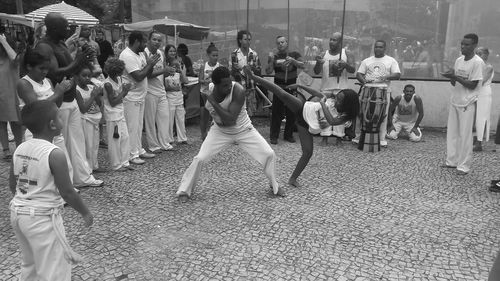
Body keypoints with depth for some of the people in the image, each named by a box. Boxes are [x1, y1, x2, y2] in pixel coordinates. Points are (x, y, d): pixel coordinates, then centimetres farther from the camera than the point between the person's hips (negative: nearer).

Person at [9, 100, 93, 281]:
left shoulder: (20, 149, 0)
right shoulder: (54, 154, -21)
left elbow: (12, 184, 10)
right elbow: (67, 192, -19)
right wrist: (85, 212, -5)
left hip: (17, 213, 8)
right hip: (43, 218, -8)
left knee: (30, 265, 27)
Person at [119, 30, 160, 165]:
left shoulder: (139, 55, 12)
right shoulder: (127, 56, -18)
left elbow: (147, 73, 14)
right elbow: (138, 77, -24)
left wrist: (151, 64, -4)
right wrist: (150, 64, -13)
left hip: (140, 96, 9)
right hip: (131, 97, -9)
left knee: (138, 126, 16)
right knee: (132, 127, -2)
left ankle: (139, 150, 26)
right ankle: (132, 155, 6)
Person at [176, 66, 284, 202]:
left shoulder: (238, 90, -31)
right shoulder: (208, 89, -16)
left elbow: (230, 120, -37)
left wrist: (213, 102, -37)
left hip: (243, 130, -2)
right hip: (220, 131, 2)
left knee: (269, 154, -9)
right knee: (199, 159, -10)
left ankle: (275, 186, 18)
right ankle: (184, 191, 11)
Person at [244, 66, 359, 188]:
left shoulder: (343, 117, -12)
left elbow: (331, 121, -31)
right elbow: (318, 94, 8)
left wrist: (323, 104, -25)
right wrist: (299, 85, 4)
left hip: (307, 126, 0)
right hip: (302, 109, 0)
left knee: (308, 153, -7)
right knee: (283, 93, -22)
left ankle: (293, 179, 13)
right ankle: (253, 77, -19)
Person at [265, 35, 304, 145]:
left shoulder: (295, 54, 7)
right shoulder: (275, 56, 2)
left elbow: (302, 65, -7)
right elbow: (268, 72, -7)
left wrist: (293, 61, -22)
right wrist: (271, 60, -20)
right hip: (279, 86, -2)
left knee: (291, 112, 5)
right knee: (277, 112, -4)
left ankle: (288, 135, 17)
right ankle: (274, 136, 3)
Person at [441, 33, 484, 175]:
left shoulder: (477, 62, -11)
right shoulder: (459, 60, 10)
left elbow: (472, 85, -15)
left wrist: (455, 76, -20)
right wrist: (451, 76, -8)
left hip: (467, 104, -7)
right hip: (455, 101, 7)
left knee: (465, 135, -2)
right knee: (451, 133, 9)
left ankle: (464, 166, 5)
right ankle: (452, 161, 18)